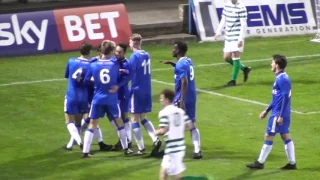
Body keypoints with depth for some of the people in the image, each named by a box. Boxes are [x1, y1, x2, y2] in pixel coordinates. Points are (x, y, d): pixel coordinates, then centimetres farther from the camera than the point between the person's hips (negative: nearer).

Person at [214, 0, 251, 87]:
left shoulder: (241, 8, -13)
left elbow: (243, 24, -14)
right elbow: (223, 20, 17)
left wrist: (241, 39, -18)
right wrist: (218, 32, 8)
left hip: (237, 37, -7)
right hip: (228, 37, 7)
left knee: (235, 57, -7)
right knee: (227, 57, 9)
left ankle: (233, 81, 3)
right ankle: (245, 69, 28)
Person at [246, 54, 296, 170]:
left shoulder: (282, 79, -18)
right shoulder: (281, 78, 13)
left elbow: (285, 98, -22)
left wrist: (280, 116, -23)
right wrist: (267, 111, 24)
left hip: (278, 114, -10)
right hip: (283, 114, 10)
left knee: (268, 136, -2)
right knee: (285, 136, 10)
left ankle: (260, 162, 5)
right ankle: (292, 163, 11)